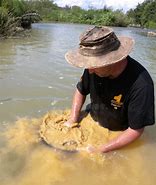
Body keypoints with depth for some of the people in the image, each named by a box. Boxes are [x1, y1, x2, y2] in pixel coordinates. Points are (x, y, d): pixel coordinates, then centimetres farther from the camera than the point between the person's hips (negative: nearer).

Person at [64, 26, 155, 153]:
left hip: (118, 134, -3)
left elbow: (136, 130, -23)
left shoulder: (141, 85, -33)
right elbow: (81, 91, 1)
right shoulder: (95, 67, -20)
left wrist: (100, 150, -22)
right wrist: (72, 120, -8)